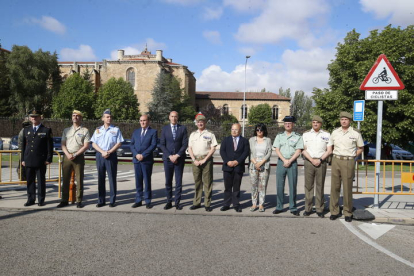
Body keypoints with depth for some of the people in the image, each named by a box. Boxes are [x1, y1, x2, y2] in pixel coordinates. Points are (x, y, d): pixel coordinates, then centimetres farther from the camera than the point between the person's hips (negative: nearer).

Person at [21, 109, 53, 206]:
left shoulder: (46, 130, 1)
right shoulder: (26, 130, 13)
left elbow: (50, 146, -1)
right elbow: (23, 145, 14)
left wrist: (49, 159, -8)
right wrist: (23, 159, 9)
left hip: (41, 161, -4)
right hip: (28, 161, 4)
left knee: (41, 180, 3)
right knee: (30, 180, 9)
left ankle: (41, 200, 11)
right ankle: (31, 199, 19)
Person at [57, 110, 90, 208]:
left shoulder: (84, 130, 4)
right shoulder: (66, 130, 15)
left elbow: (86, 145, -3)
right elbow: (63, 144, 9)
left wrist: (75, 155, -12)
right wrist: (68, 154, -9)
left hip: (79, 157, -3)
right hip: (67, 157, 3)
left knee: (79, 180, 0)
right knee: (65, 179, 4)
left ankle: (79, 201, 6)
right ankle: (64, 200, 11)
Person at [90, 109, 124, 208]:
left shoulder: (116, 129, 4)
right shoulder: (98, 130, 11)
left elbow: (119, 143, -2)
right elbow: (94, 144, 7)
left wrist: (109, 152, -12)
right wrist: (102, 152, -9)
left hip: (111, 155, -2)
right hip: (100, 155, 3)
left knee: (112, 178, -1)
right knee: (100, 178, 5)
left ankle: (112, 200, 5)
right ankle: (101, 200, 12)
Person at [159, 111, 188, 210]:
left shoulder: (183, 128, 3)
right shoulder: (165, 128, 6)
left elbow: (185, 144, -2)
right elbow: (162, 144, 2)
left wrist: (177, 155, -11)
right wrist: (170, 156, -9)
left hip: (179, 159, -1)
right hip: (167, 159, 1)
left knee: (178, 182, 1)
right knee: (168, 181, 5)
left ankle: (177, 202, 10)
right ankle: (169, 202, 14)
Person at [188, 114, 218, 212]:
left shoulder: (210, 134, 4)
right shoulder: (193, 134, 15)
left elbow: (213, 149, -2)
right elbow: (190, 148, 11)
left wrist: (204, 160, -10)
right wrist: (194, 160, -3)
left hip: (206, 160, -3)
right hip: (195, 160, 3)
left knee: (207, 182, -1)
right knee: (197, 182, 8)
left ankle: (207, 204, 6)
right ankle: (197, 203, 16)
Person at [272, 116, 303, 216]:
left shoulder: (298, 137, 5)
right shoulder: (279, 136, 11)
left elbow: (298, 151, -2)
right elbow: (277, 150, 4)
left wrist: (289, 161, -11)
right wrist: (284, 160, -9)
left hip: (292, 163, -1)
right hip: (281, 162, 2)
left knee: (293, 186, 0)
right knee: (279, 186, 3)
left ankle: (293, 208, 9)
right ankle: (279, 207, 11)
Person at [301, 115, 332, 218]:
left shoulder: (326, 135, 8)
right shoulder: (306, 134, 9)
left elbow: (329, 151, 4)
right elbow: (303, 150, 4)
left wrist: (320, 160, -9)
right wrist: (312, 160, -8)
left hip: (321, 162, 0)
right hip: (309, 162, 0)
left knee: (320, 186, 2)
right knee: (308, 186, 1)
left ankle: (320, 209, 8)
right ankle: (308, 208, 7)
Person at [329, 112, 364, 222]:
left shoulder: (355, 133, 2)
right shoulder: (335, 132, 9)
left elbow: (361, 148, 12)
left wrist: (352, 156, 2)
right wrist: (335, 155, 7)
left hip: (349, 162, -2)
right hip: (336, 160, 3)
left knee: (347, 188, 0)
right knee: (334, 187, 4)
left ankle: (348, 212, 10)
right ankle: (334, 211, 13)